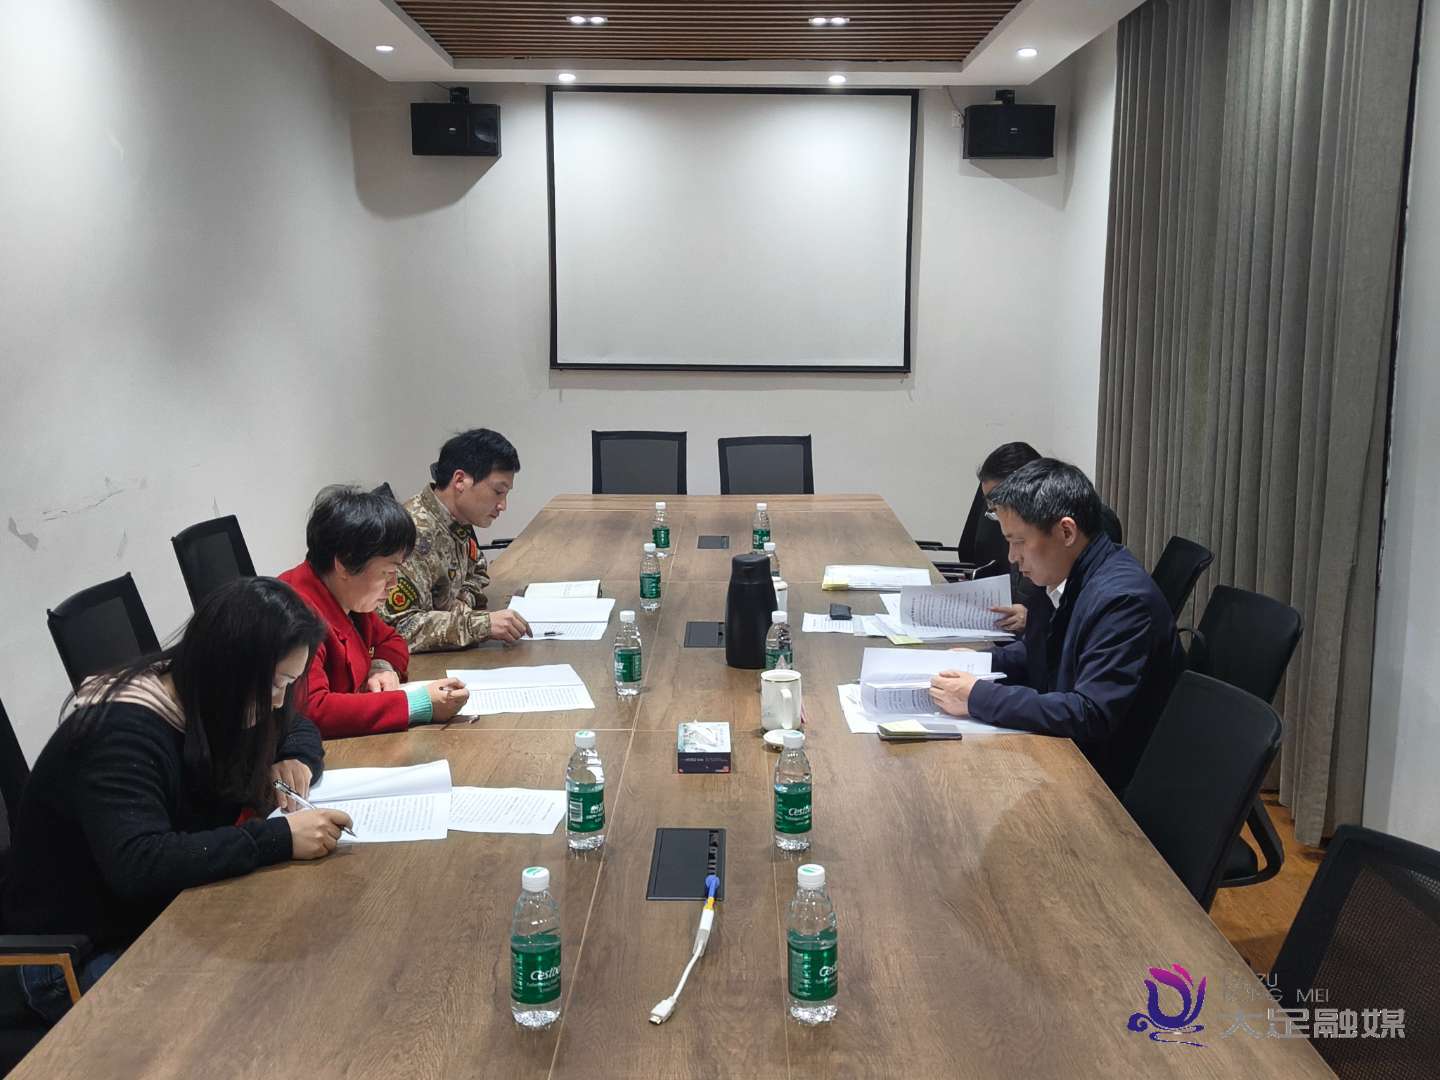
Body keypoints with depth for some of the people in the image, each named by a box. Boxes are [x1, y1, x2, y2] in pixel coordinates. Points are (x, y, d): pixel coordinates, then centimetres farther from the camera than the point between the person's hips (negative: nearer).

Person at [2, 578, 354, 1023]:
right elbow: (137, 865, -40)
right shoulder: (121, 735, -27)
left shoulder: (212, 705, -2)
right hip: (78, 957, -8)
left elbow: (297, 727, 16)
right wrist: (279, 838, -42)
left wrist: (295, 760, -8)